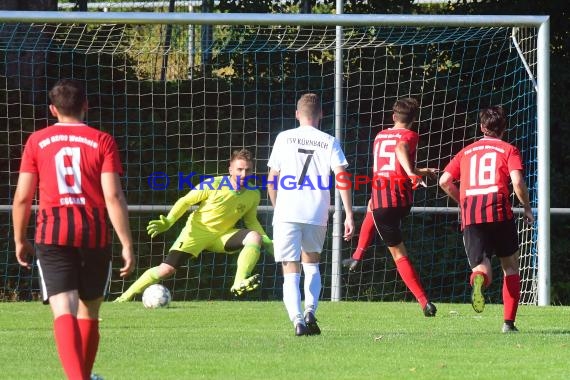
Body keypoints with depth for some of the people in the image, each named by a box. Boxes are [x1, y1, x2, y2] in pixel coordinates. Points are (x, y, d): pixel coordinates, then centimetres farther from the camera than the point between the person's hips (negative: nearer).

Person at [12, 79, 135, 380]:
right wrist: (127, 244, -3)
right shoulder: (102, 141, 2)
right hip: (95, 235, 1)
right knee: (88, 312, 18)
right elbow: (113, 197, -6)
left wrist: (19, 240, 18)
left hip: (53, 234, -1)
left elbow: (22, 197, 4)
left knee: (64, 311, -11)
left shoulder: (37, 141, 5)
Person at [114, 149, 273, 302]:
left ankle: (239, 284, -33)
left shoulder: (253, 195, -7)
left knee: (255, 237, -22)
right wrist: (168, 222, -21)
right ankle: (126, 297, 1)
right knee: (166, 269, -12)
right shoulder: (213, 184, -19)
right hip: (198, 230, -3)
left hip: (222, 235, 4)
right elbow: (185, 201, -9)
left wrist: (268, 242, 0)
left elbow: (251, 221, 11)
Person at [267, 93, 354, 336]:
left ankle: (297, 319, -20)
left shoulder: (284, 138, 8)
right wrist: (349, 215, -5)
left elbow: (272, 181, 9)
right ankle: (310, 311, 4)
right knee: (311, 263, 23)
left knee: (291, 271, 0)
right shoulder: (329, 142, 7)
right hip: (317, 215, 1)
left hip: (287, 213, -1)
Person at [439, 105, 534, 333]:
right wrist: (527, 208, 8)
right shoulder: (508, 150, 10)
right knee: (510, 265, 15)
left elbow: (444, 181, 12)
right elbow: (517, 182, -6)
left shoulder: (466, 152, 21)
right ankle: (509, 322, 9)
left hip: (470, 216, 2)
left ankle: (479, 279, -41)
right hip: (499, 212, -2)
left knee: (482, 268, -1)